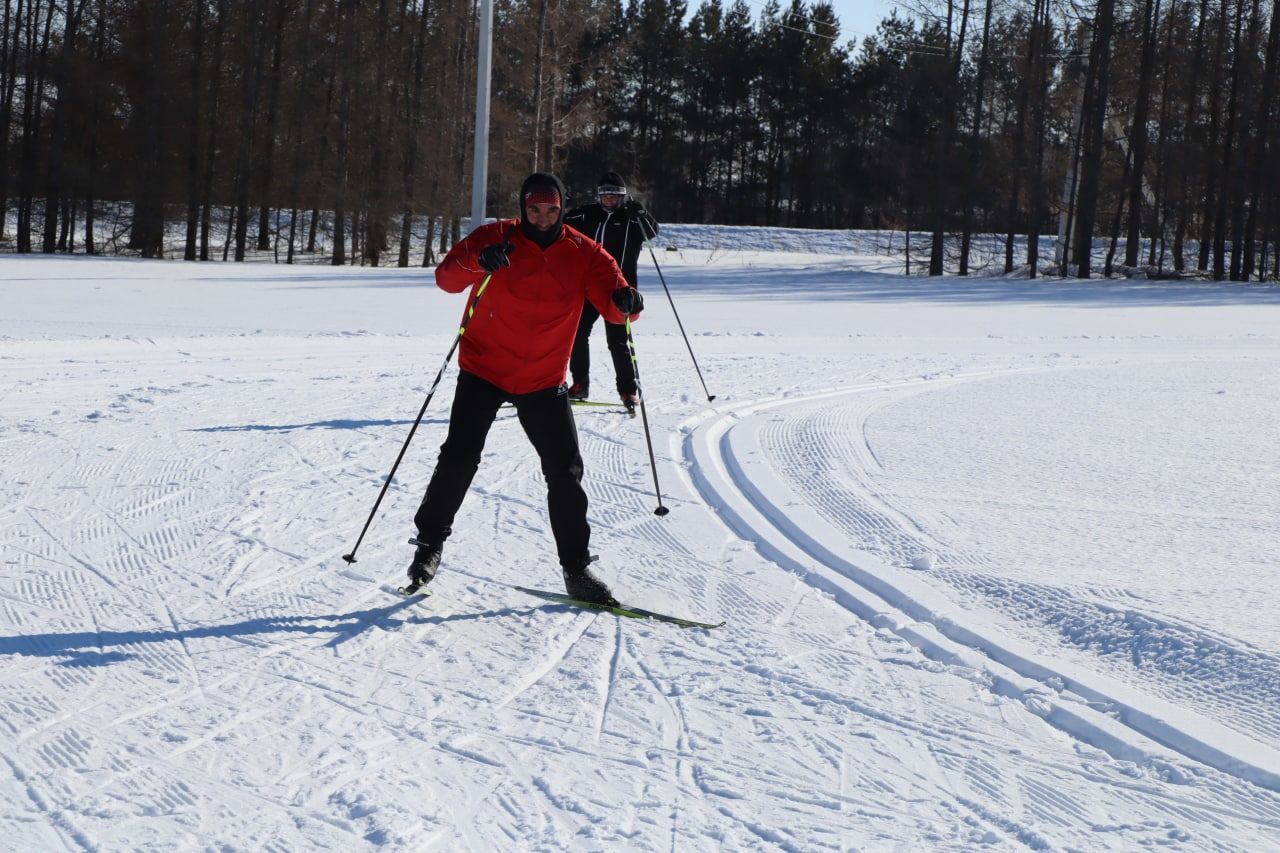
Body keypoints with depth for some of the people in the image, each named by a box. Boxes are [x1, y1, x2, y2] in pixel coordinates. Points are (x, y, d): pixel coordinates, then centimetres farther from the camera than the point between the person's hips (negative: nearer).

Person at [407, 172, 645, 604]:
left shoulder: (584, 254, -3)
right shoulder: (495, 238, -8)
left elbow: (612, 304, -10)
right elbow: (446, 277, -17)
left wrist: (625, 302, -35)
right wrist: (478, 263, -38)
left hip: (544, 382, 2)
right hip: (483, 372, -2)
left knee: (565, 471, 0)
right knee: (459, 457, -11)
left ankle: (576, 567, 10)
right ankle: (430, 542, 9)